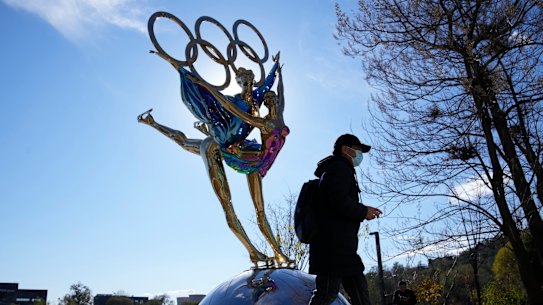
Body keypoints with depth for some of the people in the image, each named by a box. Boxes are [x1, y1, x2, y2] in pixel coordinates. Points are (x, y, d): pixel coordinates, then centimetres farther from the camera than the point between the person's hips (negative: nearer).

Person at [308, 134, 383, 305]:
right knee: (328, 291, -11)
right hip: (333, 244, -11)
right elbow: (339, 201, -21)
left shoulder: (335, 170, 28)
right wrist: (363, 212, -7)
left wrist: (363, 212, 14)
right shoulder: (340, 168, -5)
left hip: (339, 245, 11)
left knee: (358, 286, 12)